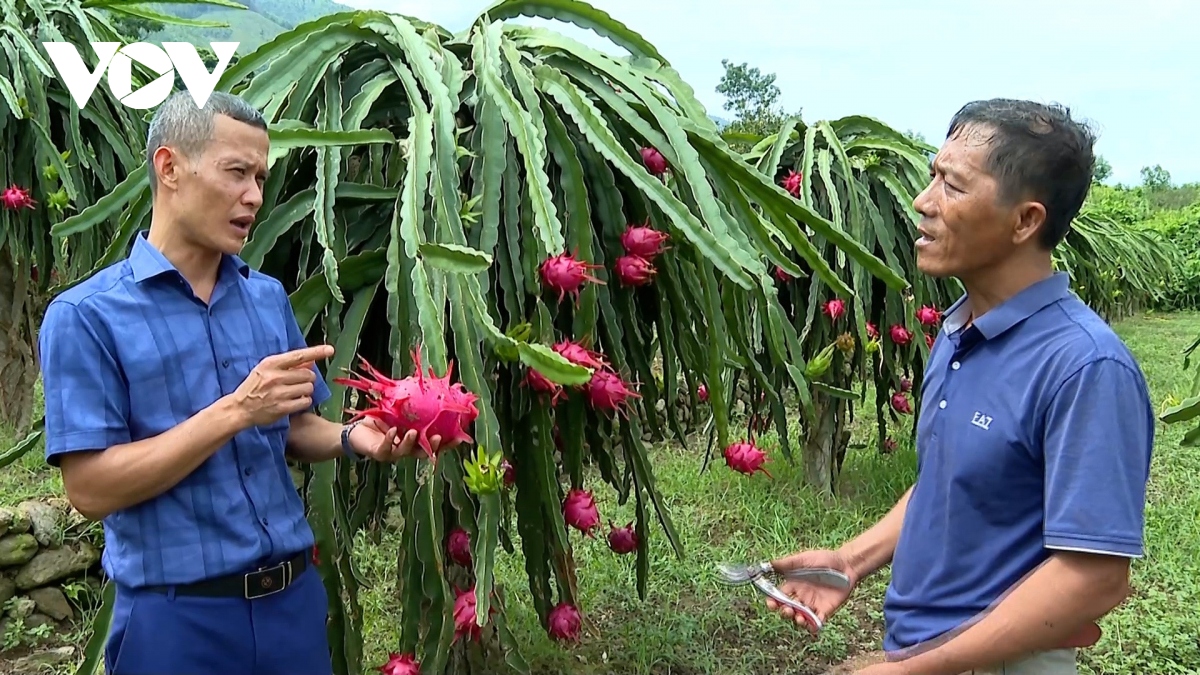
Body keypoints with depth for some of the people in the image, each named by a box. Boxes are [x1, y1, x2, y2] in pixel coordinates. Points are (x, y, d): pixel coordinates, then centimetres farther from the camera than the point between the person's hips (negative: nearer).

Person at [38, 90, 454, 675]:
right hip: (179, 615, -4)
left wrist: (351, 439, -8)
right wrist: (235, 411, -22)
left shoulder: (269, 298, 6)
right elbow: (90, 488, -16)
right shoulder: (85, 316, -10)